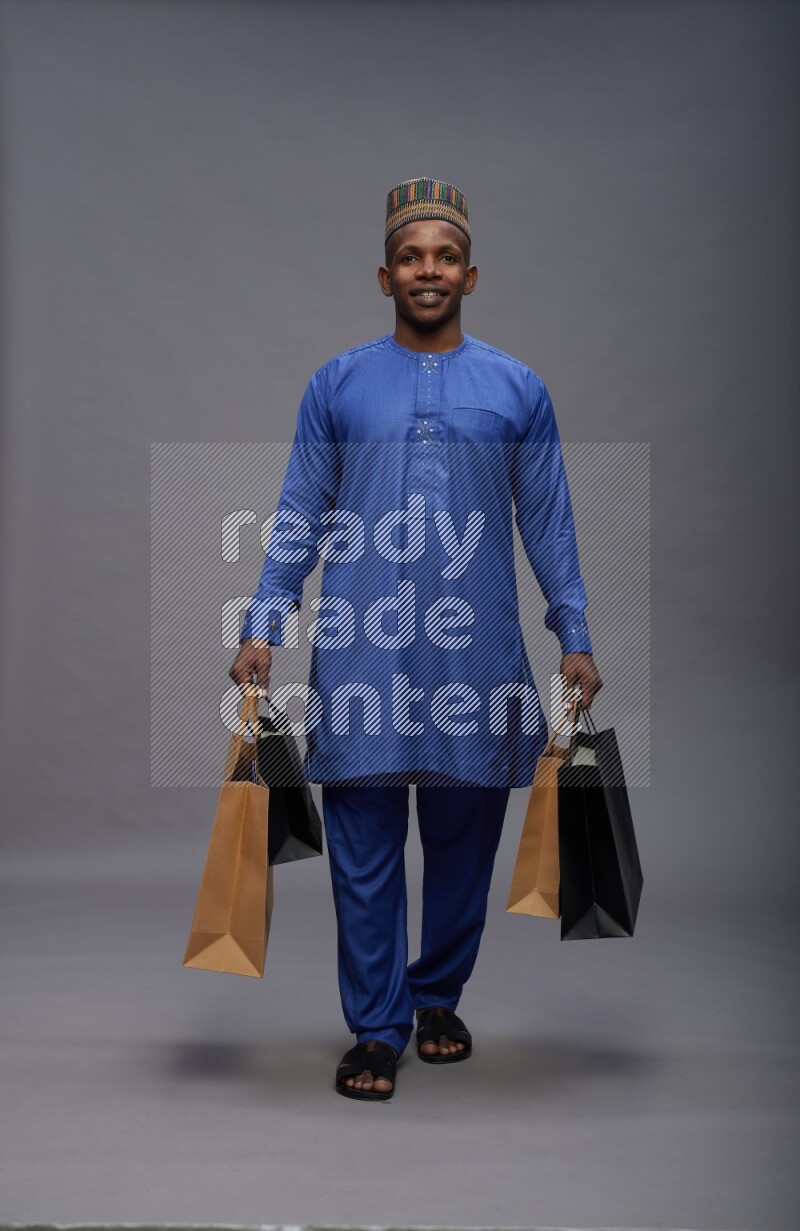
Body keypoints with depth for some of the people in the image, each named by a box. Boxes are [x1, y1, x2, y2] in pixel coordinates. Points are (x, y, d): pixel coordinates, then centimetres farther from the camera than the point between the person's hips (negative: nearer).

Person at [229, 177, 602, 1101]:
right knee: (364, 850, 1)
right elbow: (298, 520, 6)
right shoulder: (337, 385, 7)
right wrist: (262, 629, -2)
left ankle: (439, 998, 29)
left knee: (463, 841, 10)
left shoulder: (518, 390, 8)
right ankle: (376, 1029, 12)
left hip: (477, 656, 1)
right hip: (360, 656, -1)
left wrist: (576, 639, 3)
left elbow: (548, 525, 8)